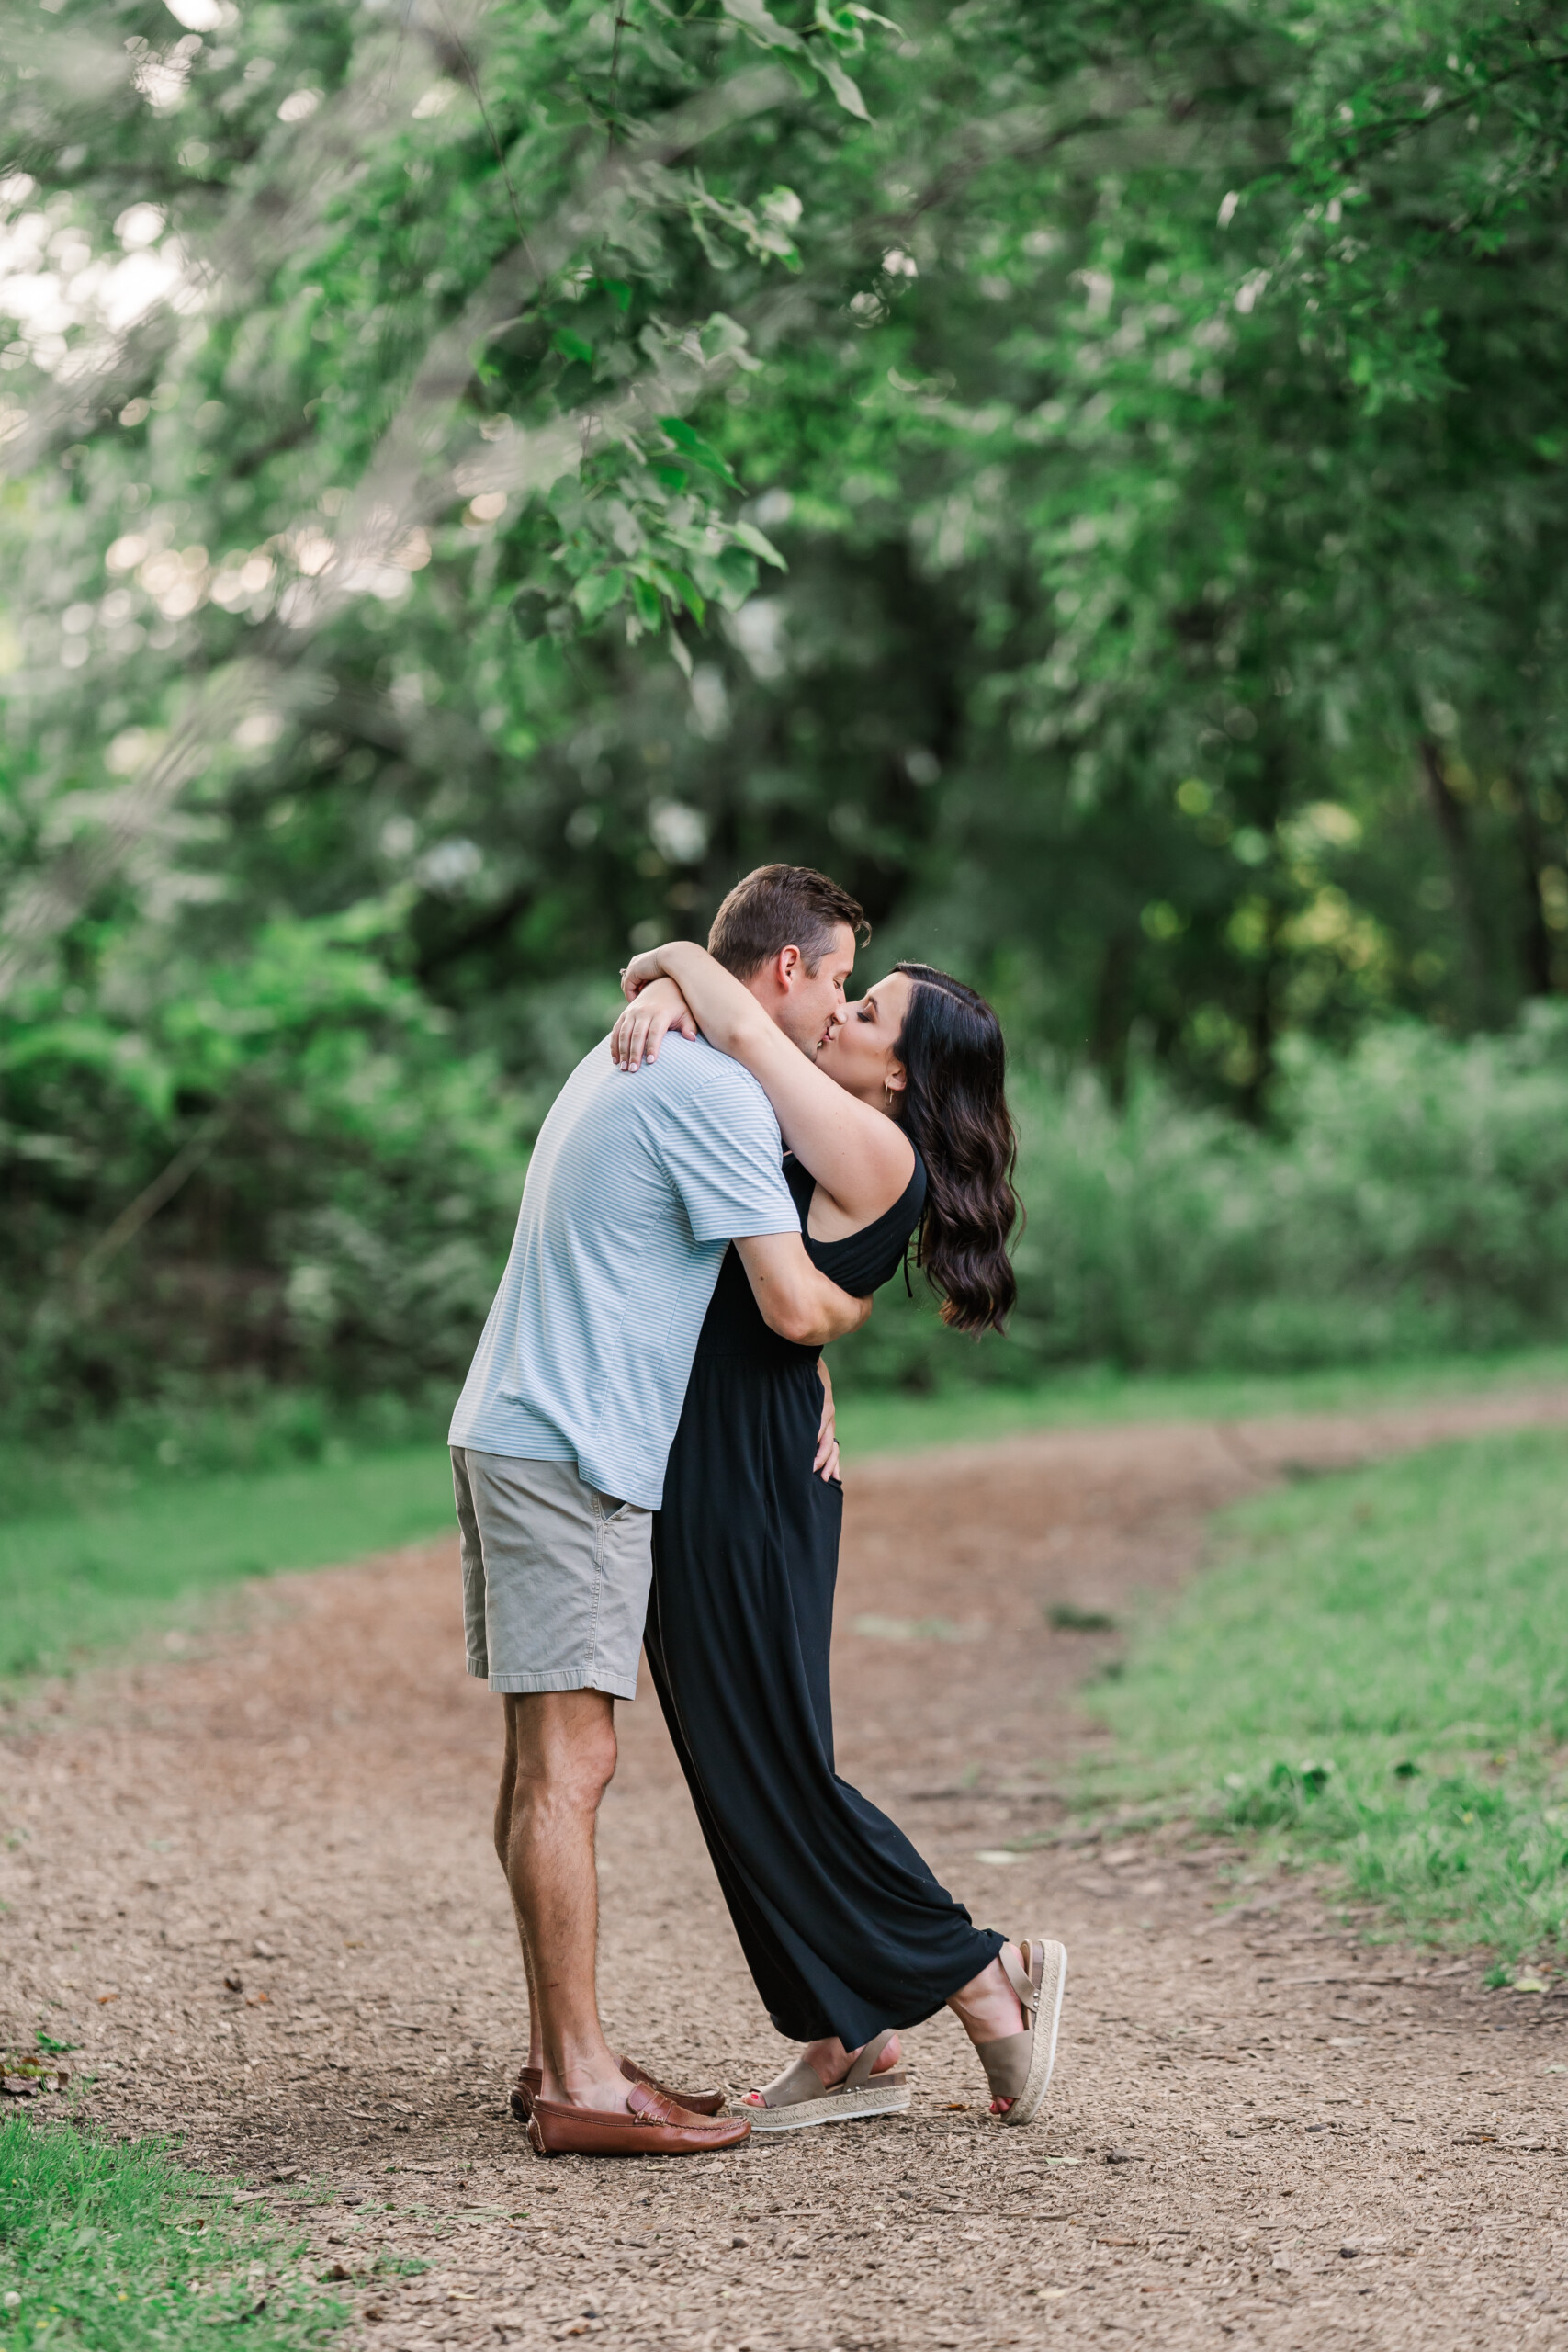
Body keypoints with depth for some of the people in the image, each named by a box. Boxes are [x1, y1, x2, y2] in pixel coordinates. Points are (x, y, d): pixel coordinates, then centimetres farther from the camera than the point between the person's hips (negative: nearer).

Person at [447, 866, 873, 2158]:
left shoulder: (633, 1058, 18)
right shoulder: (715, 1092, -14)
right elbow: (796, 1307, -17)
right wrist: (861, 1302, 6)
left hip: (512, 1436, 10)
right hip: (569, 1455, -10)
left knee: (546, 1756, 11)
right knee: (568, 1763, -9)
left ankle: (560, 2053, 17)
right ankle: (579, 2080, -7)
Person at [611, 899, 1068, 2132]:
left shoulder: (873, 1152, -13)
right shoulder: (810, 1137, 11)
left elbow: (744, 1025, -18)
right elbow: (729, 1008, 16)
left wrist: (671, 958, -1)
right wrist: (663, 991, -5)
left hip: (753, 1489, -9)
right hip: (694, 1479, 9)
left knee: (774, 1773, -3)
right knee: (735, 1768, 11)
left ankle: (987, 1975, 10)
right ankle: (854, 2044, 18)